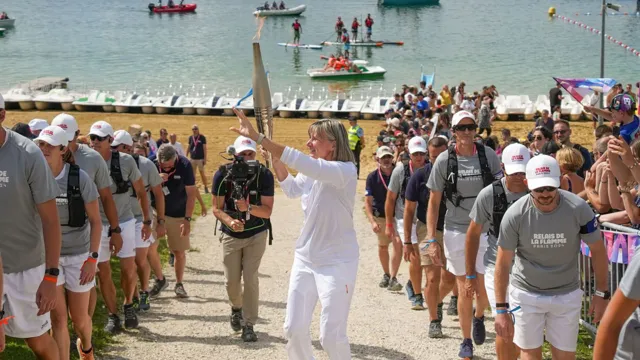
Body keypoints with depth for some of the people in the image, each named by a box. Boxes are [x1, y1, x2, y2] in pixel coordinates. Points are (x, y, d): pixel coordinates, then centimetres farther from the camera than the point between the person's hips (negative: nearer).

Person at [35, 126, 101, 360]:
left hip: (78, 254, -1)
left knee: (79, 318, 13)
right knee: (57, 318, -1)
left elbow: (95, 221, -6)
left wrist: (92, 258, -11)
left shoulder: (79, 178, -12)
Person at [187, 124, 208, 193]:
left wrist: (205, 159, -9)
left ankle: (206, 187, 8)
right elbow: (189, 147, 15)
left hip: (200, 158, -4)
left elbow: (204, 148, -5)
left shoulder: (202, 137, -5)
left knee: (202, 172, -1)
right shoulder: (191, 138, 7)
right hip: (192, 158, 4)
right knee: (193, 173, 8)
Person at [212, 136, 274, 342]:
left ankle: (248, 325, 4)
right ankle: (236, 308, 37)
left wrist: (248, 207, -37)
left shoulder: (264, 175, -18)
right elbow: (217, 208, -11)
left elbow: (267, 211, -18)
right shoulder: (223, 175, -15)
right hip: (231, 235, 1)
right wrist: (230, 221, -31)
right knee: (231, 281, 5)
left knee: (250, 279, -8)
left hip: (256, 234, -1)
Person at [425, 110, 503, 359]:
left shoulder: (488, 155, -3)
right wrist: (432, 240, -6)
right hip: (456, 231, -1)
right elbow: (433, 202, -1)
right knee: (464, 288, 5)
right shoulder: (444, 160, -6)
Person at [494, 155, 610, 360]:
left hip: (567, 294, 1)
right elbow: (503, 263, -10)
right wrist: (501, 308, -10)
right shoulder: (515, 215, -19)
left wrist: (602, 293, -2)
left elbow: (598, 251, -3)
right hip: (526, 294, -1)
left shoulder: (578, 209, -18)